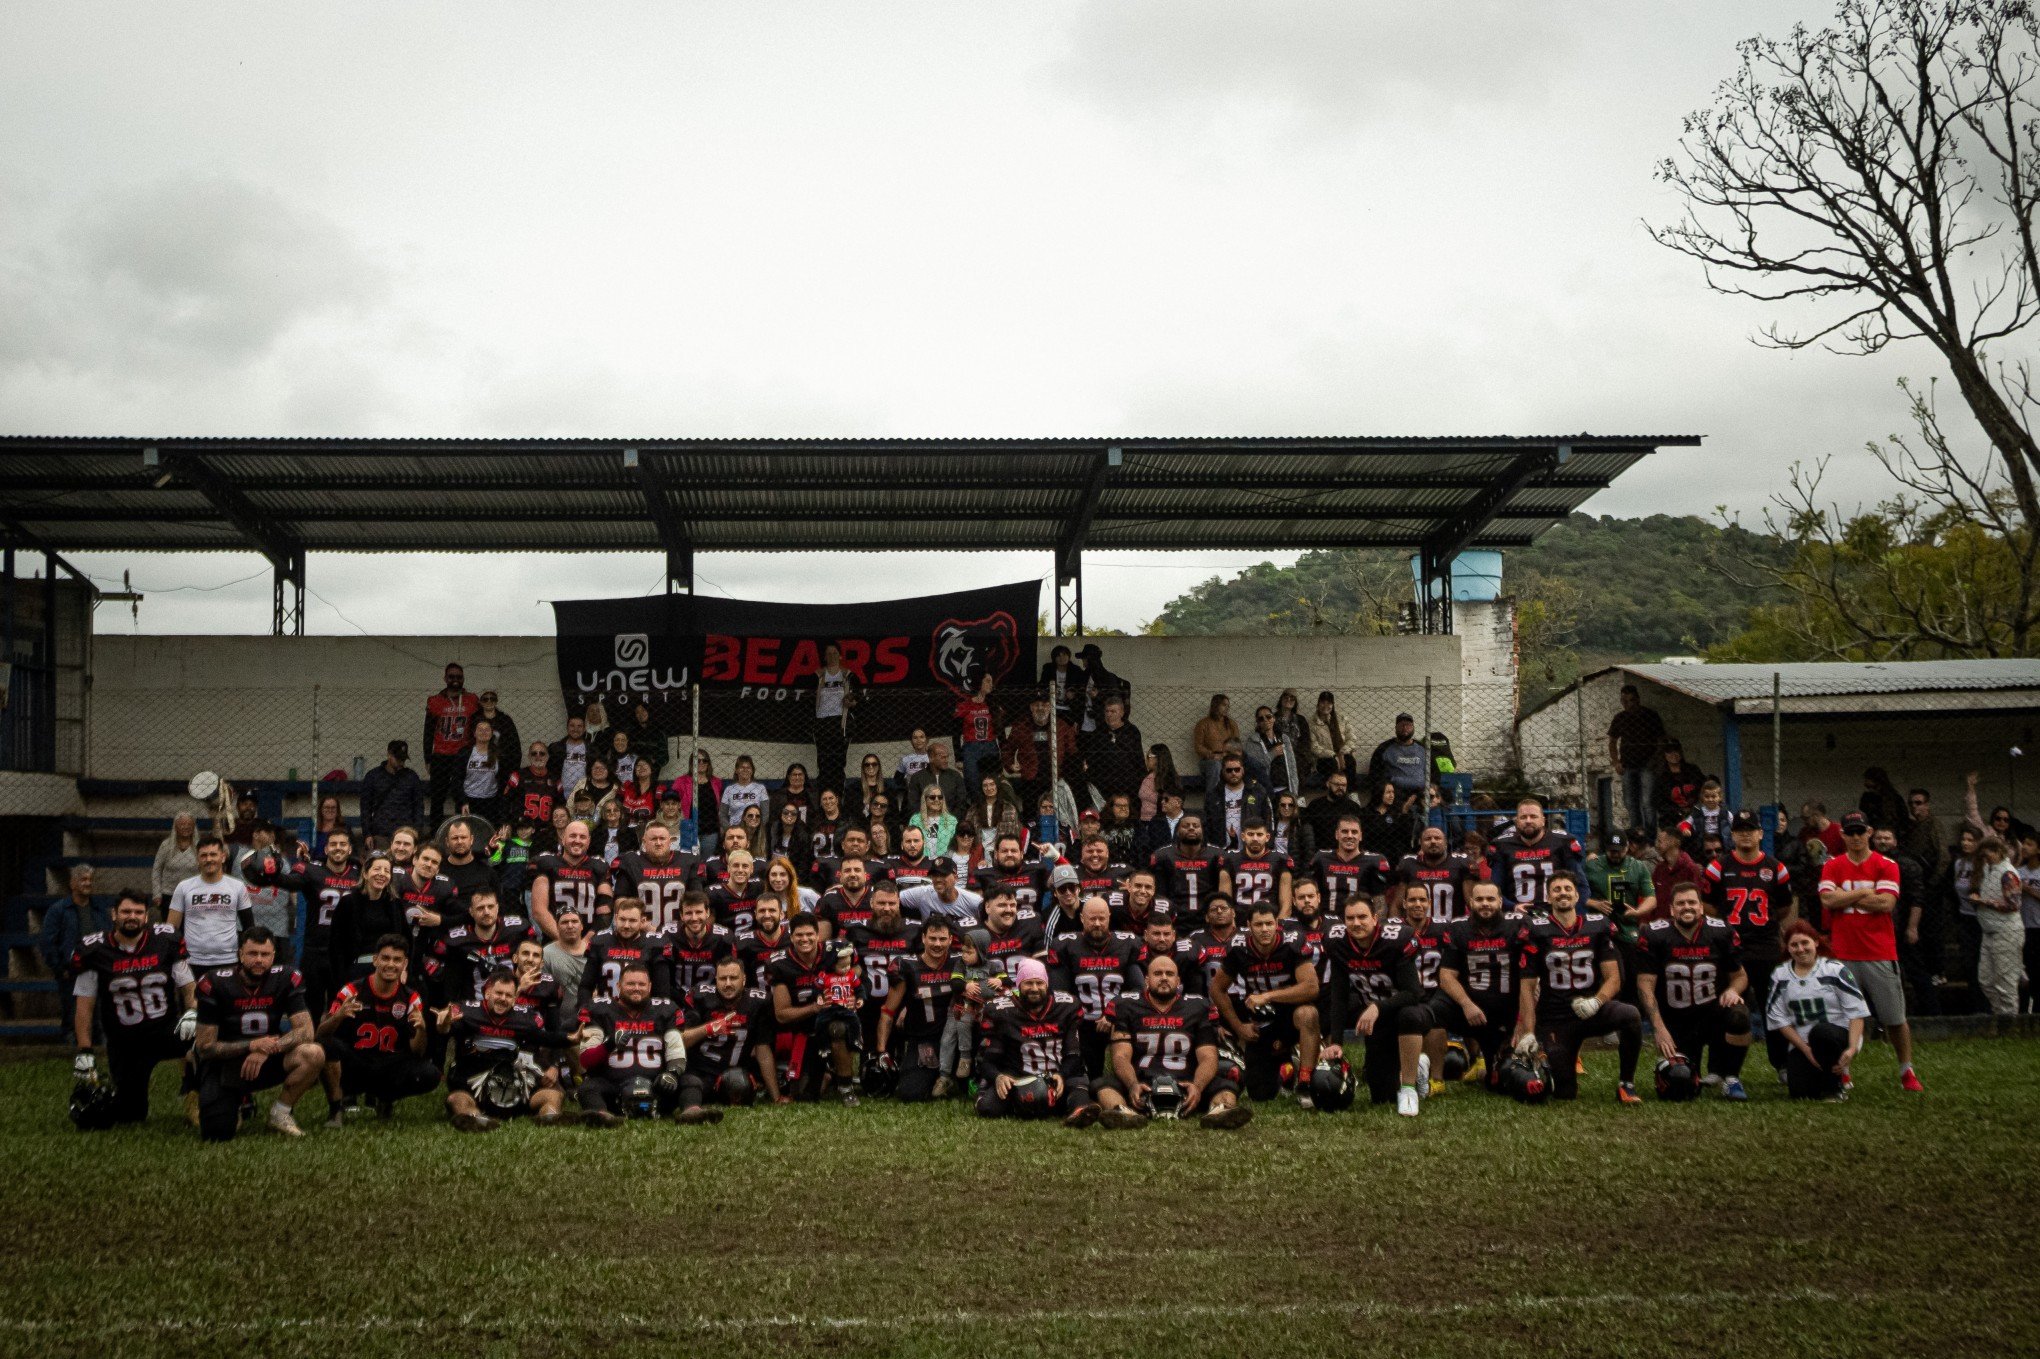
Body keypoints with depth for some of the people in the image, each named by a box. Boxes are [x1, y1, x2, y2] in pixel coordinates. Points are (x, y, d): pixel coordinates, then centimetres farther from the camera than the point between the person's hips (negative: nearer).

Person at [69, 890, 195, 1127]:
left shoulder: (165, 941, -2)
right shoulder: (94, 951, -4)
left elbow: (188, 985, 4)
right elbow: (84, 1005, 0)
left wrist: (192, 1013, -15)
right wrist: (84, 1052, -4)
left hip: (166, 1030, 0)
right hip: (124, 1043, 0)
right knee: (129, 1115, 1)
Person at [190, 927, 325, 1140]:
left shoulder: (285, 978, -9)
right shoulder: (215, 984, -14)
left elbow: (306, 1031, -14)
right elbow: (204, 1047, -11)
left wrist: (267, 1050, -27)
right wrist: (252, 1046, -22)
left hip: (268, 1060, 1)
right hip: (225, 1062, -1)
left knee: (313, 1054, -28)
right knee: (216, 1132, -21)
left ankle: (281, 1112, -4)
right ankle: (235, 1103, 17)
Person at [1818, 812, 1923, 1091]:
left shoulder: (1886, 866, 2)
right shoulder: (1832, 867, 7)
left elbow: (1887, 903, -11)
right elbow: (1828, 901, -9)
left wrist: (1845, 897, -6)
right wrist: (1865, 893, -7)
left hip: (1880, 954, -1)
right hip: (1843, 954, 1)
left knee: (1895, 1018, 4)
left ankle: (1907, 1071, 17)